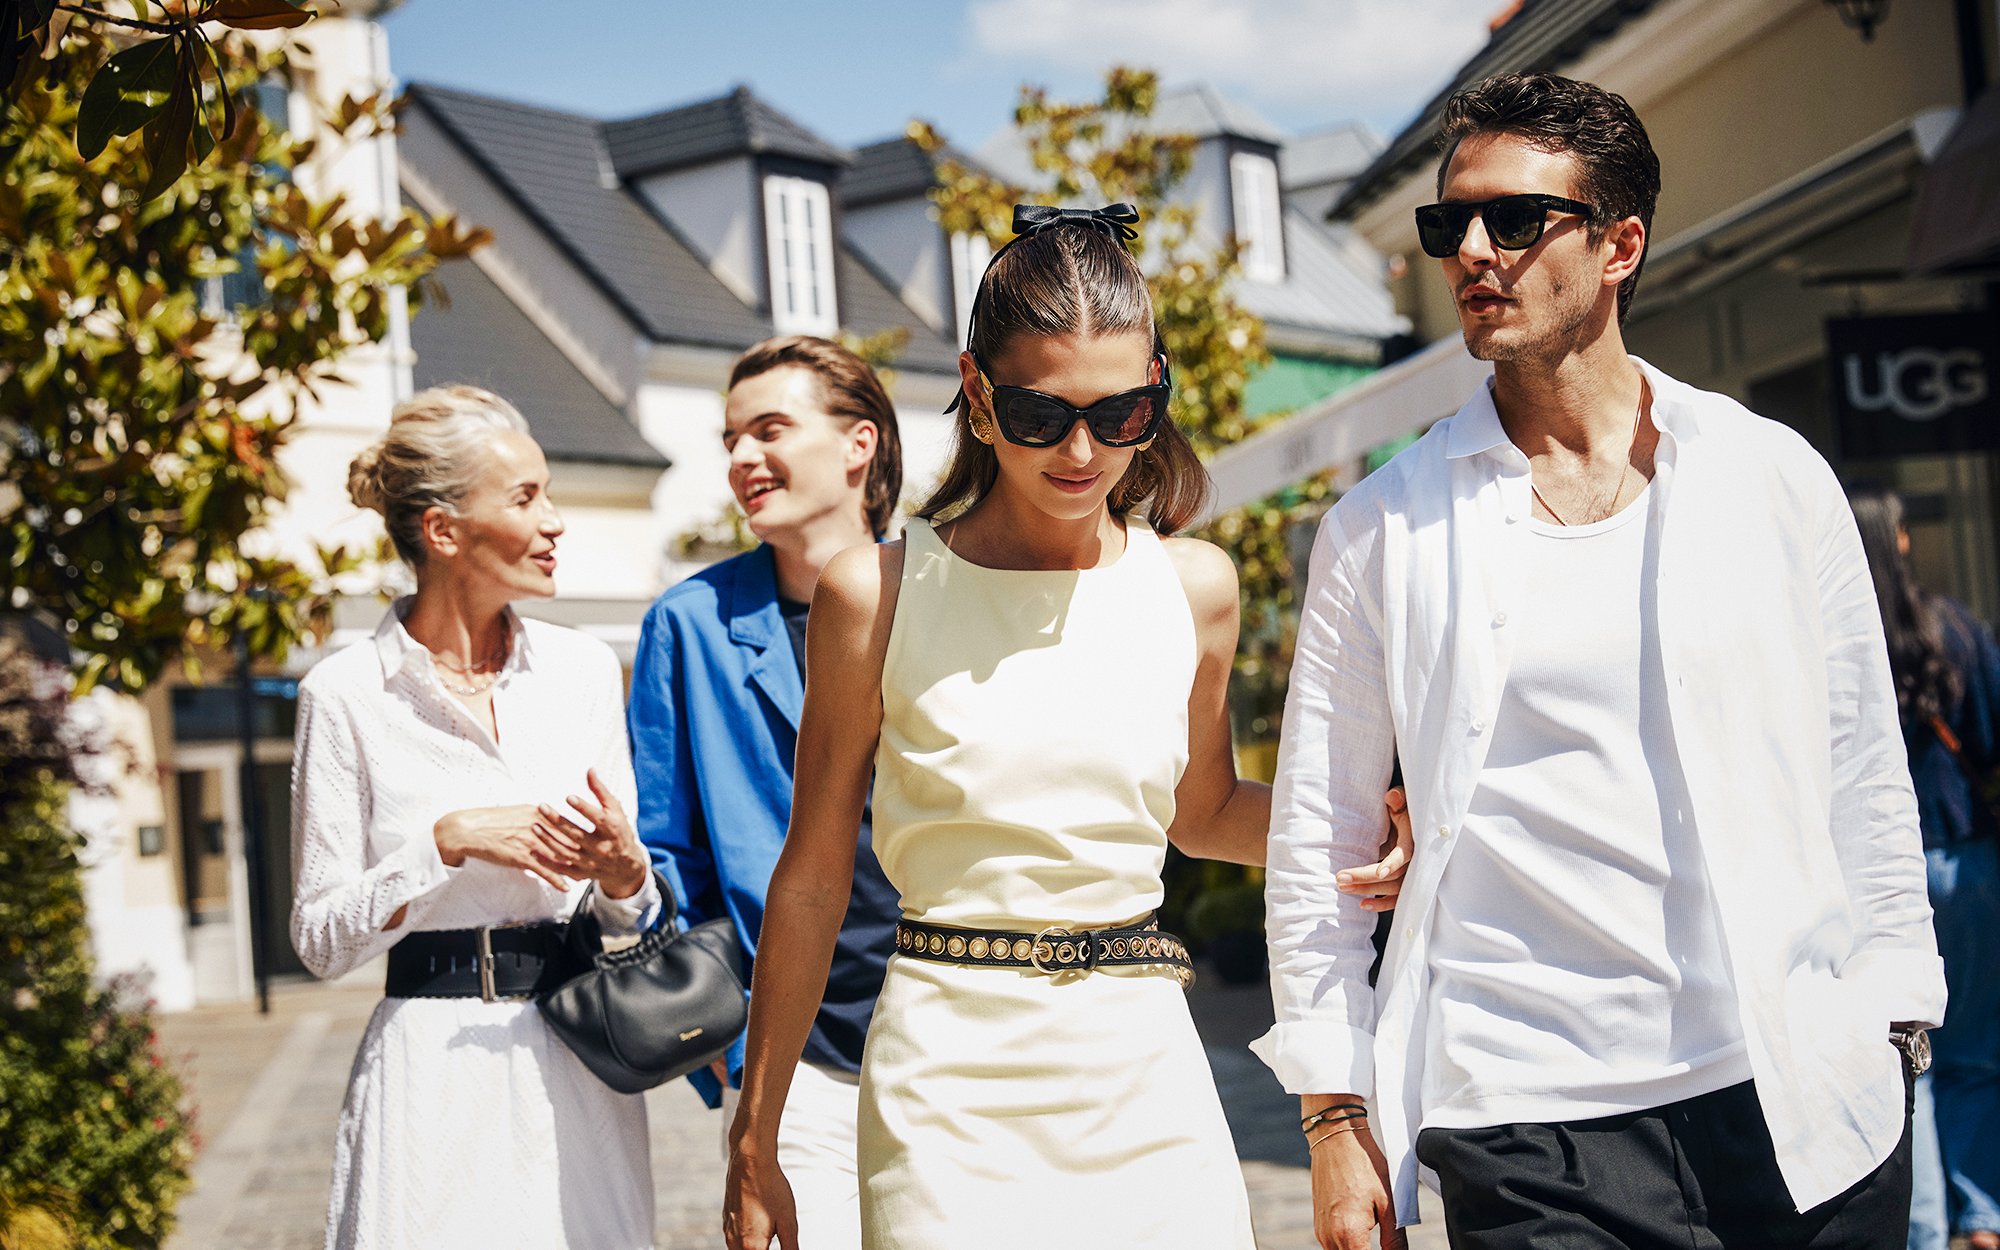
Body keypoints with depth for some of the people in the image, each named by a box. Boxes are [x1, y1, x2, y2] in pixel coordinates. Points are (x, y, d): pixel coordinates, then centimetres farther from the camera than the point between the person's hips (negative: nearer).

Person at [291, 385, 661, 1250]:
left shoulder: (585, 670, 6)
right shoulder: (346, 693, -4)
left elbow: (629, 912, 12)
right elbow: (321, 939, -4)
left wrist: (623, 874, -11)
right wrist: (447, 842, -17)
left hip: (578, 1074, 3)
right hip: (436, 1072, -3)